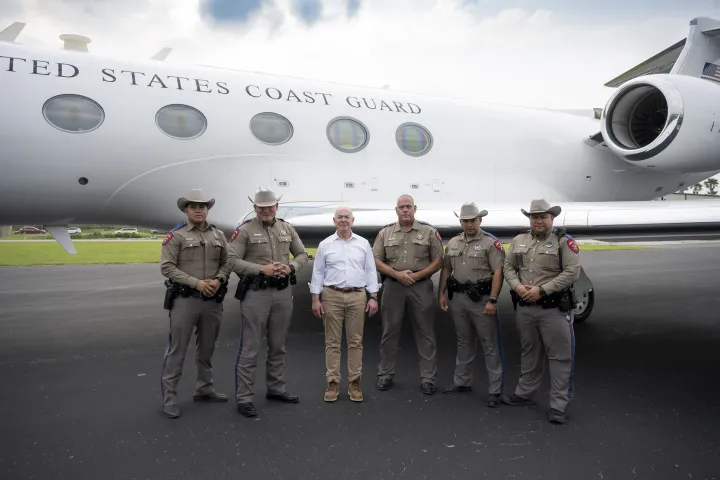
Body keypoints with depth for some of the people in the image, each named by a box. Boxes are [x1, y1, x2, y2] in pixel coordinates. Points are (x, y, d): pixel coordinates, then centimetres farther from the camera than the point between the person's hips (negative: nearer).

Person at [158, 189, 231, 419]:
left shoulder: (219, 235, 9)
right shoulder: (176, 236, -4)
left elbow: (226, 263, 10)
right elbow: (167, 267, -10)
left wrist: (218, 280, -10)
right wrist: (196, 283, -17)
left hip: (213, 300, 5)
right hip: (184, 299, -5)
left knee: (207, 348, 15)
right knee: (177, 349, -1)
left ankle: (204, 389, 29)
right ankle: (169, 397, 9)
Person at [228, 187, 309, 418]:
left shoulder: (287, 229, 9)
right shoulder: (245, 231, -5)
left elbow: (302, 255, 13)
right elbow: (232, 261, -11)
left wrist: (291, 267, -7)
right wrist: (261, 269, -19)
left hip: (283, 291, 5)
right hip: (256, 293, -5)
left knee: (278, 346, 16)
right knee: (250, 348, -1)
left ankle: (276, 388, 30)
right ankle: (243, 397, 9)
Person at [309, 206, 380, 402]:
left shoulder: (363, 244, 7)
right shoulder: (325, 245, 5)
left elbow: (371, 271, 7)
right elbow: (318, 272, 5)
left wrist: (373, 297, 1)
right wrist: (316, 299, -1)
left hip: (357, 296, 1)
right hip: (331, 296, -1)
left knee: (355, 341, 5)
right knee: (332, 342, 4)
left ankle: (354, 382, 14)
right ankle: (333, 382, 12)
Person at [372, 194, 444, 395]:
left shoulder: (429, 231, 2)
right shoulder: (385, 233, 6)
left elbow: (438, 261, 0)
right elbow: (376, 261, 3)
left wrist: (417, 275, -12)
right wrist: (397, 274, -11)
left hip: (421, 286, -1)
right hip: (393, 286, 1)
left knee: (425, 333, 4)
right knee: (390, 331, 9)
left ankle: (428, 378, 14)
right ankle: (385, 374, 21)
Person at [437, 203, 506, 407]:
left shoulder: (491, 243, -7)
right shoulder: (453, 243, 11)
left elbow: (498, 272, -13)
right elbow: (446, 269, 15)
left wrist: (492, 300, -19)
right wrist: (442, 293, 8)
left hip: (482, 299, -6)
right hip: (458, 298, 6)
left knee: (490, 345, 1)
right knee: (464, 342, 17)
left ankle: (495, 390, 9)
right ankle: (462, 381, 30)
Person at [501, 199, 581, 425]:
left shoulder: (564, 241, -7)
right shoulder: (519, 241, 9)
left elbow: (572, 272, -14)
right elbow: (508, 267, 10)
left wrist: (541, 290, -20)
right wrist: (517, 286, -10)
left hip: (554, 309, -5)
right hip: (524, 308, 5)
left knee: (559, 357, 1)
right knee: (529, 353, 19)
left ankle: (559, 405, 11)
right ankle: (524, 393, 33)